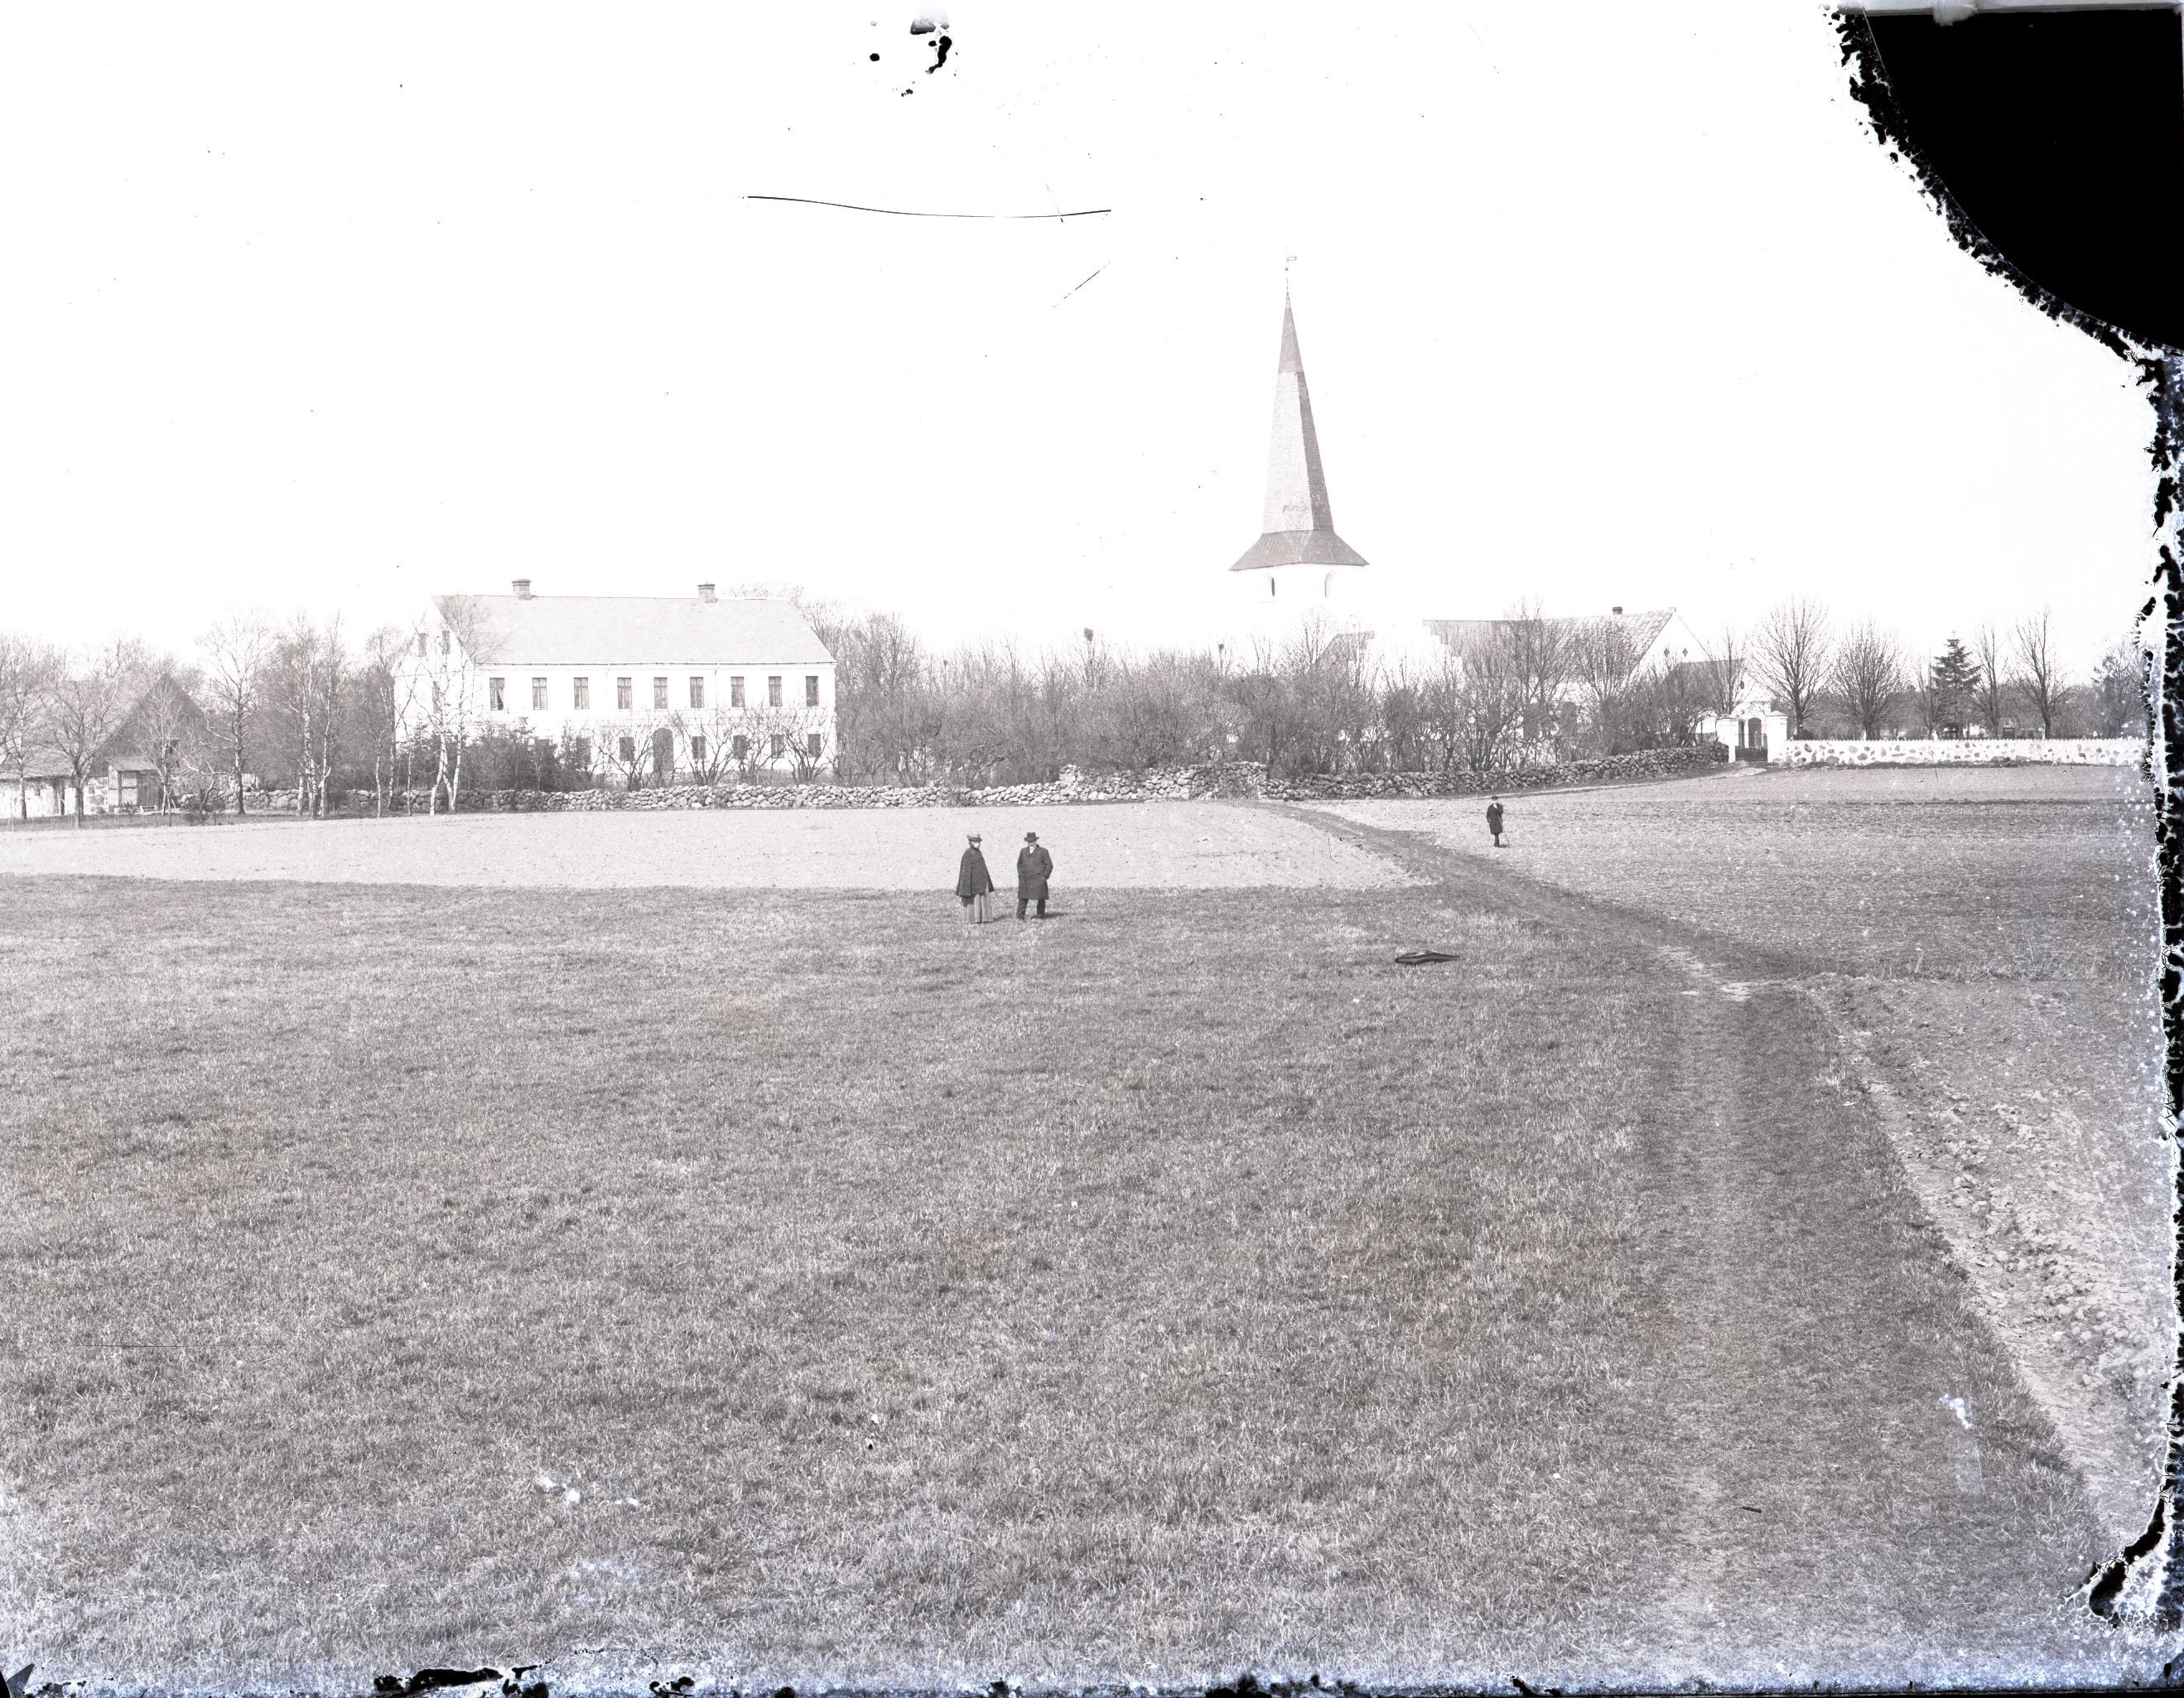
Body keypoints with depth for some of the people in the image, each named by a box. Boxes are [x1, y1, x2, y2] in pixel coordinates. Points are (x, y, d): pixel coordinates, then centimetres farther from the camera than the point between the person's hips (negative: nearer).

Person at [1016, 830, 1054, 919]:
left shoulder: (1043, 852, 3)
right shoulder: (1023, 851, 15)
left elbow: (1049, 865, 3)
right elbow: (1019, 864, 24)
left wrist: (1044, 876, -4)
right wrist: (1020, 875, 12)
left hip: (1038, 881, -3)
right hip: (1025, 881, 3)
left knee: (1041, 899, 0)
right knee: (1022, 899, -1)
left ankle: (1041, 917, 8)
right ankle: (1019, 918, 0)